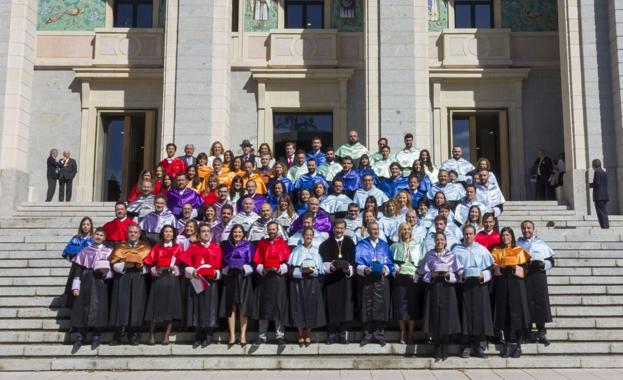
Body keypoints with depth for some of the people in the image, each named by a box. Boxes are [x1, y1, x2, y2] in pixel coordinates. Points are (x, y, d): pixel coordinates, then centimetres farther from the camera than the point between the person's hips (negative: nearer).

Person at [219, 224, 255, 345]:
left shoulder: (248, 246, 7)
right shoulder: (227, 245, 13)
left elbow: (252, 263, 3)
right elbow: (223, 263, 11)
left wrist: (243, 268, -15)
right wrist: (229, 268, -9)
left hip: (244, 278, -2)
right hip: (230, 278, 2)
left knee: (243, 307, -6)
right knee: (230, 307, -2)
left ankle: (243, 335, -4)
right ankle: (232, 335, 1)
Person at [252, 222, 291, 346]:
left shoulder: (283, 244, 4)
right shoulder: (262, 244, 10)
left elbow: (288, 263, 0)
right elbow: (257, 262, 6)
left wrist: (278, 269, -17)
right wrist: (264, 269, -12)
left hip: (278, 279, -2)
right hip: (264, 278, 2)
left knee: (278, 307, -1)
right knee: (263, 308, 3)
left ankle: (280, 336, 6)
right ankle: (262, 336, 9)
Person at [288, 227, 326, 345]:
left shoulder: (316, 251, 11)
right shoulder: (297, 250, 6)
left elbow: (320, 270, 8)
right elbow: (291, 269, 1)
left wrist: (312, 271, -11)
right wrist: (302, 271, -15)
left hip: (312, 283, 1)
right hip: (298, 282, -1)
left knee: (311, 307, -1)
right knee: (300, 307, -2)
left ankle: (308, 335, 8)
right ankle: (301, 336, 5)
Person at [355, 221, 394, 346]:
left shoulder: (384, 245, 14)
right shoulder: (361, 245, 8)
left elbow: (390, 264, 9)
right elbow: (358, 263, -1)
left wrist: (385, 269, -12)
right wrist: (365, 269, -20)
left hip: (381, 279, 1)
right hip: (366, 280, -1)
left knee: (380, 306, -2)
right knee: (367, 307, -2)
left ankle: (379, 334, 6)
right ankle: (367, 335, 6)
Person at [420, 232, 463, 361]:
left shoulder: (452, 256, 5)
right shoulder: (429, 255, 7)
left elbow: (458, 274, 4)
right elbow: (424, 274, 5)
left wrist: (448, 275, -14)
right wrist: (432, 275, -14)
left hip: (447, 289, 0)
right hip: (433, 289, 0)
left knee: (447, 319, -2)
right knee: (435, 319, -1)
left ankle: (444, 351, 6)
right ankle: (437, 351, 5)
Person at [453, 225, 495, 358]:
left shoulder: (482, 250, 10)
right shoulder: (457, 250, 9)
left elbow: (490, 268, 7)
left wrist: (483, 275, -11)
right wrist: (460, 275, -12)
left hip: (479, 285, 0)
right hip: (463, 286, 0)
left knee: (480, 314, -4)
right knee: (465, 315, -3)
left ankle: (479, 347, 1)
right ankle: (466, 346, 1)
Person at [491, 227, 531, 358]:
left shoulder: (519, 251, 6)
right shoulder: (497, 251, 12)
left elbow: (524, 269, 3)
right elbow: (493, 267, 7)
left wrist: (515, 267, -14)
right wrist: (501, 267, -11)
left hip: (516, 284, -2)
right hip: (502, 284, 2)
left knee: (516, 313, -6)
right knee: (504, 314, 0)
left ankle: (517, 344, -3)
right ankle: (508, 343, 5)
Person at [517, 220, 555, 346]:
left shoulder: (541, 244, 14)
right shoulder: (517, 244, 12)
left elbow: (551, 261, 11)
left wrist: (543, 264, -10)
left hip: (538, 275, 0)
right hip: (523, 276, 0)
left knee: (540, 303, -4)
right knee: (526, 303, -3)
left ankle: (541, 332, 2)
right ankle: (528, 332, 5)